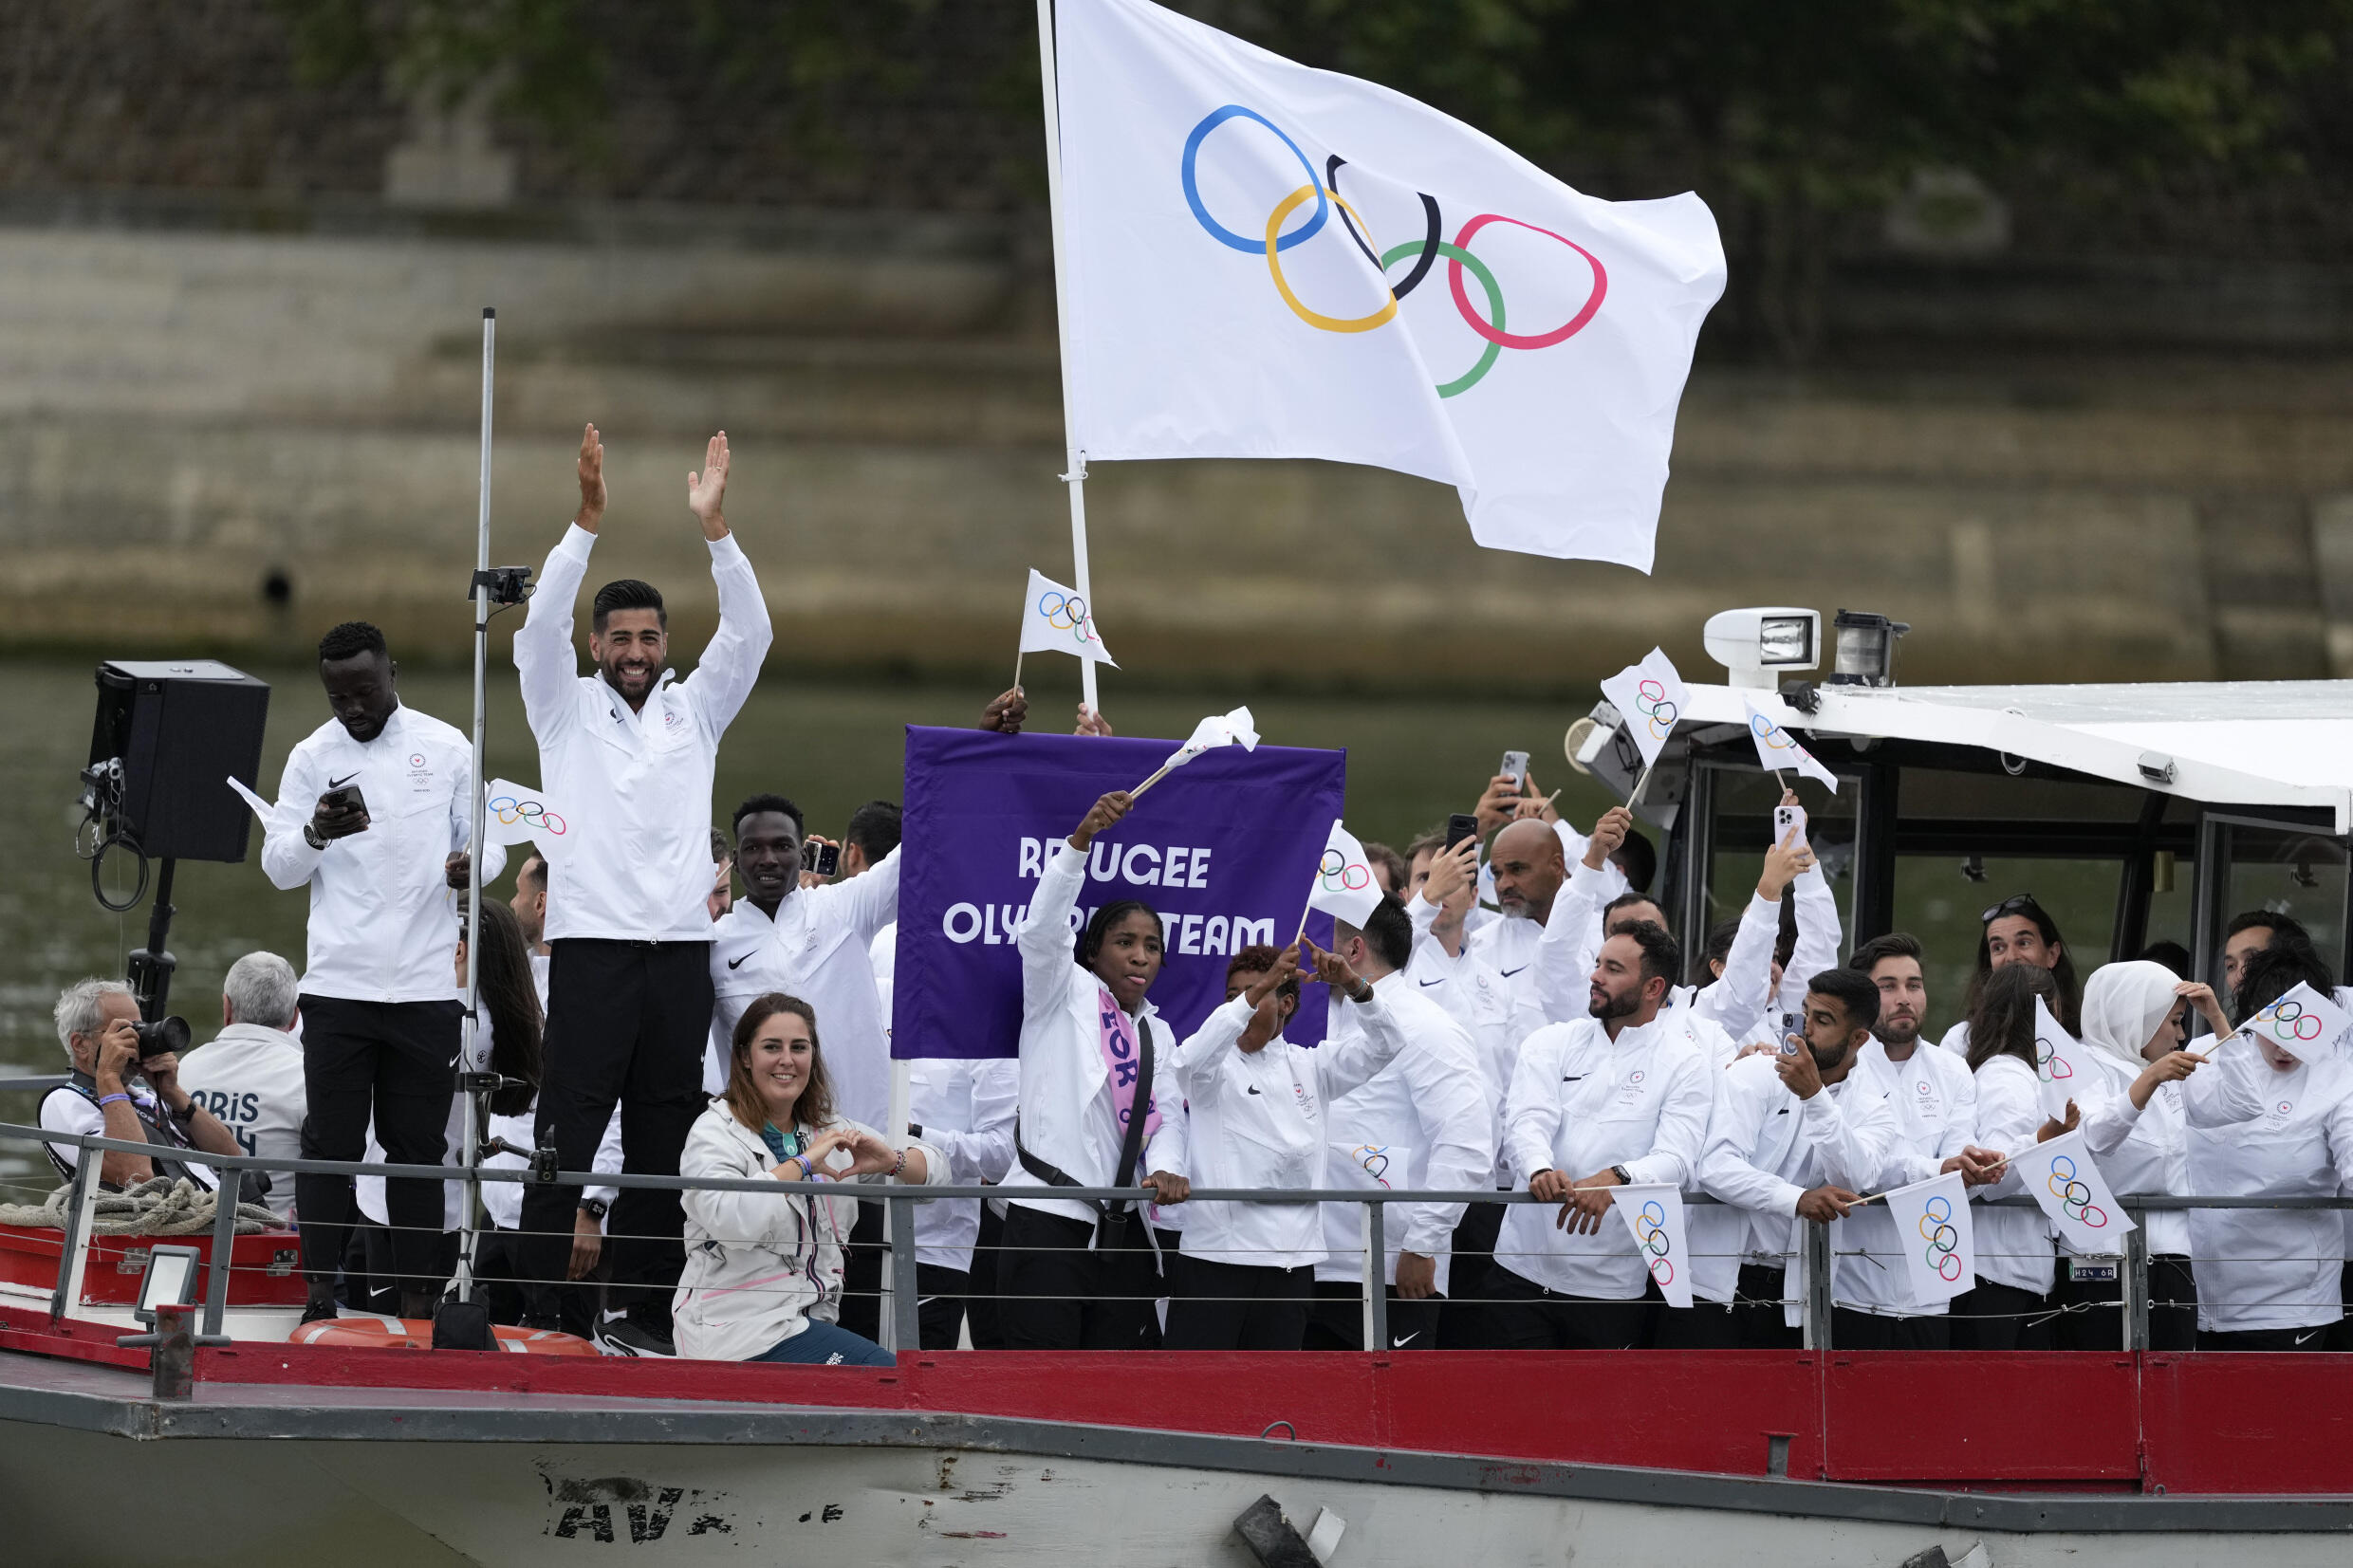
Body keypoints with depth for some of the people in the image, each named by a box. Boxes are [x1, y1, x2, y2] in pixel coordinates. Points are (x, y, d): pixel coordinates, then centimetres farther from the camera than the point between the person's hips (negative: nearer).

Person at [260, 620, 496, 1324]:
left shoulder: (447, 749, 5)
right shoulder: (312, 758, 5)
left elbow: (489, 841, 9)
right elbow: (279, 868, 4)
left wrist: (473, 863, -15)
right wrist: (317, 835, -18)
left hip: (427, 987, 0)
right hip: (337, 984, 0)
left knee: (417, 1144, 4)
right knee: (331, 1141, -1)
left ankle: (415, 1293, 7)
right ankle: (321, 1288, 3)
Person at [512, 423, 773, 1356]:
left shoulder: (694, 711, 14)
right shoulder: (566, 709, 7)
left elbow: (748, 634, 1)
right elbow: (541, 625, -9)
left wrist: (715, 528, -10)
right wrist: (588, 521, -19)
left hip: (680, 949, 3)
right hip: (591, 945, -3)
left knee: (664, 1138, 5)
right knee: (568, 1131, -7)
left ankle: (643, 1313, 9)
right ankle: (537, 1309, -7)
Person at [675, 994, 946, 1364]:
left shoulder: (830, 1131, 15)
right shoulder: (714, 1133, -5)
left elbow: (934, 1171, 14)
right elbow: (730, 1221, -26)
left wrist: (890, 1161, -8)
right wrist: (802, 1164, -20)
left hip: (815, 1319, 7)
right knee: (888, 1376, -21)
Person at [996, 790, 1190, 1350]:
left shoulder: (1158, 1035, 21)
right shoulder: (1063, 994, 4)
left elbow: (1165, 1117, 13)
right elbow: (1043, 926, -13)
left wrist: (1165, 1171, -11)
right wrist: (1083, 836, -27)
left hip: (1121, 1230, 6)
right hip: (1048, 1219, -6)